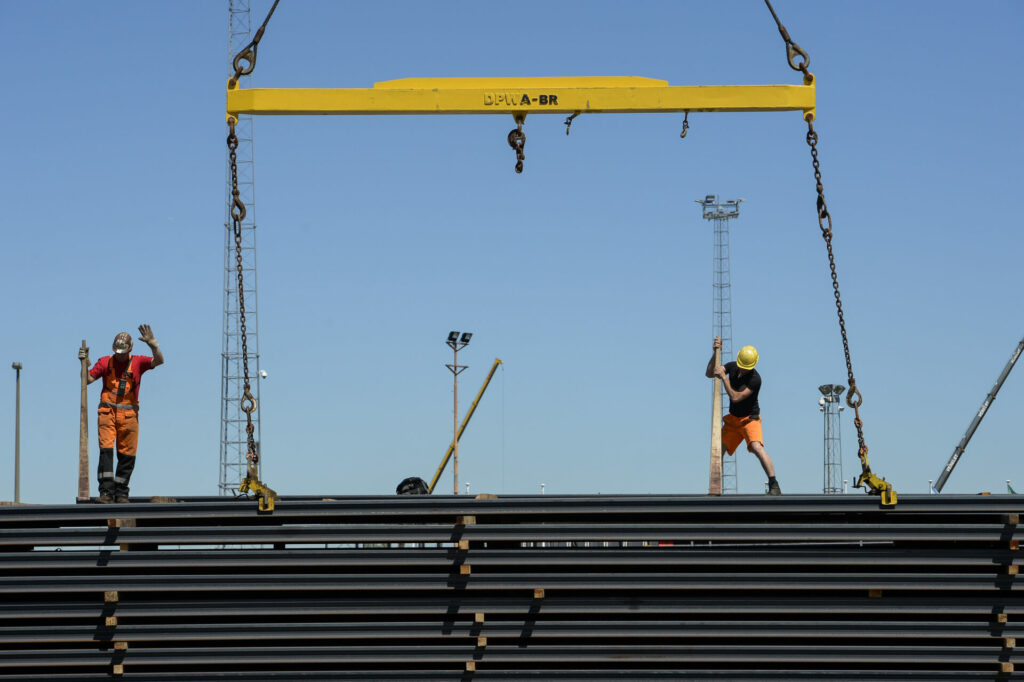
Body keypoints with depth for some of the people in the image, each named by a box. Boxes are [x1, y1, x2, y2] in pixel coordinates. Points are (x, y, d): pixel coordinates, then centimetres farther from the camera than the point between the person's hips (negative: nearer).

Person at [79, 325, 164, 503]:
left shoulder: (138, 362, 8)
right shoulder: (105, 362, 8)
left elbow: (159, 361, -6)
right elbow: (87, 380, 4)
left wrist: (152, 344, -19)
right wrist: (84, 364, -12)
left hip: (129, 414, 1)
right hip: (107, 413, -1)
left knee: (127, 455, 2)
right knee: (106, 450, -13)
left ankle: (121, 493, 11)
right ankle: (106, 492, -17)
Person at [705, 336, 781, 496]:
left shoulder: (755, 379, -24)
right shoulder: (732, 367, -3)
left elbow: (735, 397, -27)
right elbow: (709, 374, -2)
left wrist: (723, 377, -26)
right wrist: (715, 353, -14)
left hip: (750, 418, -7)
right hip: (732, 419, 7)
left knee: (757, 447, -28)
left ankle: (774, 486, -28)